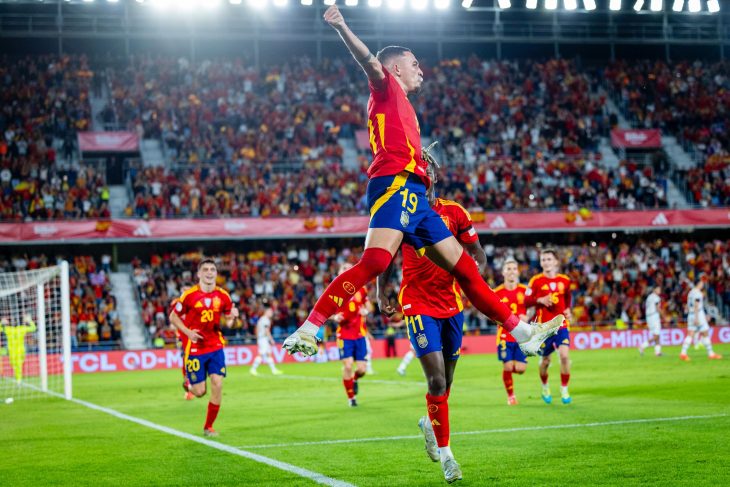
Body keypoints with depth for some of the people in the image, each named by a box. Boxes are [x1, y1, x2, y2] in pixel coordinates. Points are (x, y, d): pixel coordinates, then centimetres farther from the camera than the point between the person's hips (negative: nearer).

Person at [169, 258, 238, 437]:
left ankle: (209, 426, 8)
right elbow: (173, 317, 0)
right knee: (200, 392, -3)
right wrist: (188, 332, -14)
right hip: (195, 347, -3)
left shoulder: (223, 296, 0)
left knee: (217, 384, -10)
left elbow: (227, 320, 13)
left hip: (215, 347, 3)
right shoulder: (189, 295, -9)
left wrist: (232, 317, -12)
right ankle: (189, 383, 37)